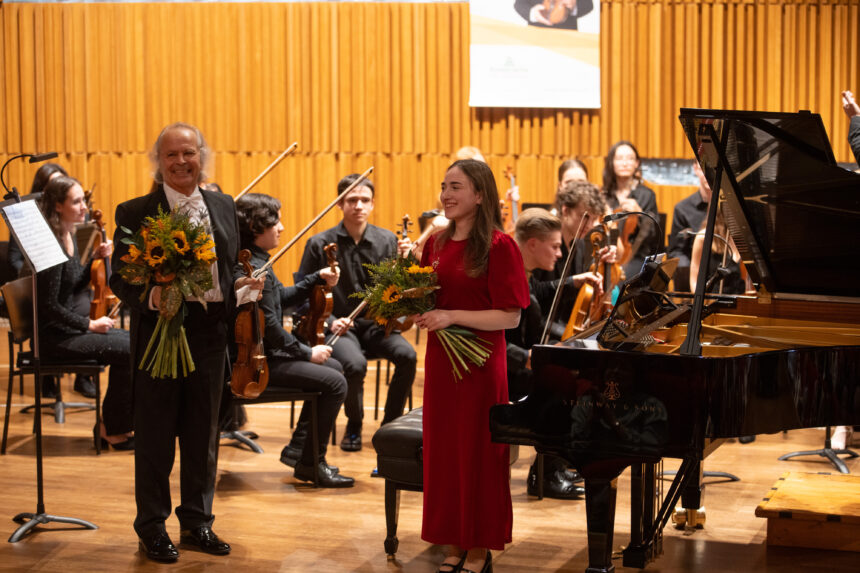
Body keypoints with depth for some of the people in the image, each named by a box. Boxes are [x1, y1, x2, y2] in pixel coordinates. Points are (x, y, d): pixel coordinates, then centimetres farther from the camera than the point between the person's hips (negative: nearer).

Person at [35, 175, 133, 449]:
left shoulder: (70, 237, 8)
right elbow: (49, 306, -21)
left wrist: (96, 258, 3)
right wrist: (89, 324, -16)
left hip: (68, 322, 9)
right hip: (53, 334, -9)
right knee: (126, 351, -18)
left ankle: (113, 423, 7)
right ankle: (113, 429, -4)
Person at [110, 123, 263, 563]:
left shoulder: (223, 207, 10)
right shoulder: (135, 213, -4)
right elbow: (119, 278, -7)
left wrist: (240, 284, -5)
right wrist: (149, 296, -25)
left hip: (210, 332, 4)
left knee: (203, 434, 13)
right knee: (155, 436, 5)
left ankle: (197, 521, 26)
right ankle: (152, 527, 19)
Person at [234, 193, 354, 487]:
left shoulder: (252, 261, 11)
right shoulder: (256, 270, -21)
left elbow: (281, 297, 23)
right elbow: (270, 327, -23)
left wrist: (317, 279, 12)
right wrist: (308, 352, -12)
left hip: (264, 353, 11)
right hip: (258, 361, -11)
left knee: (334, 367, 19)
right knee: (335, 383, -15)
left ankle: (298, 449, 20)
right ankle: (311, 462, -5)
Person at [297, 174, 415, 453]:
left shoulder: (387, 241, 4)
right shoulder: (320, 244, -2)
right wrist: (330, 322, -14)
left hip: (376, 323, 3)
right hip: (339, 326, -2)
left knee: (407, 356, -27)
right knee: (355, 364, -33)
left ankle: (390, 423, -4)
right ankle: (354, 425, -3)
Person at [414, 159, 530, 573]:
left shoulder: (498, 246, -11)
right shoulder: (436, 244, 9)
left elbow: (509, 317, -15)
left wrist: (452, 316, -21)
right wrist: (416, 312, -3)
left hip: (479, 364, -6)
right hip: (440, 361, 7)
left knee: (476, 454, 3)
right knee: (442, 451, 10)